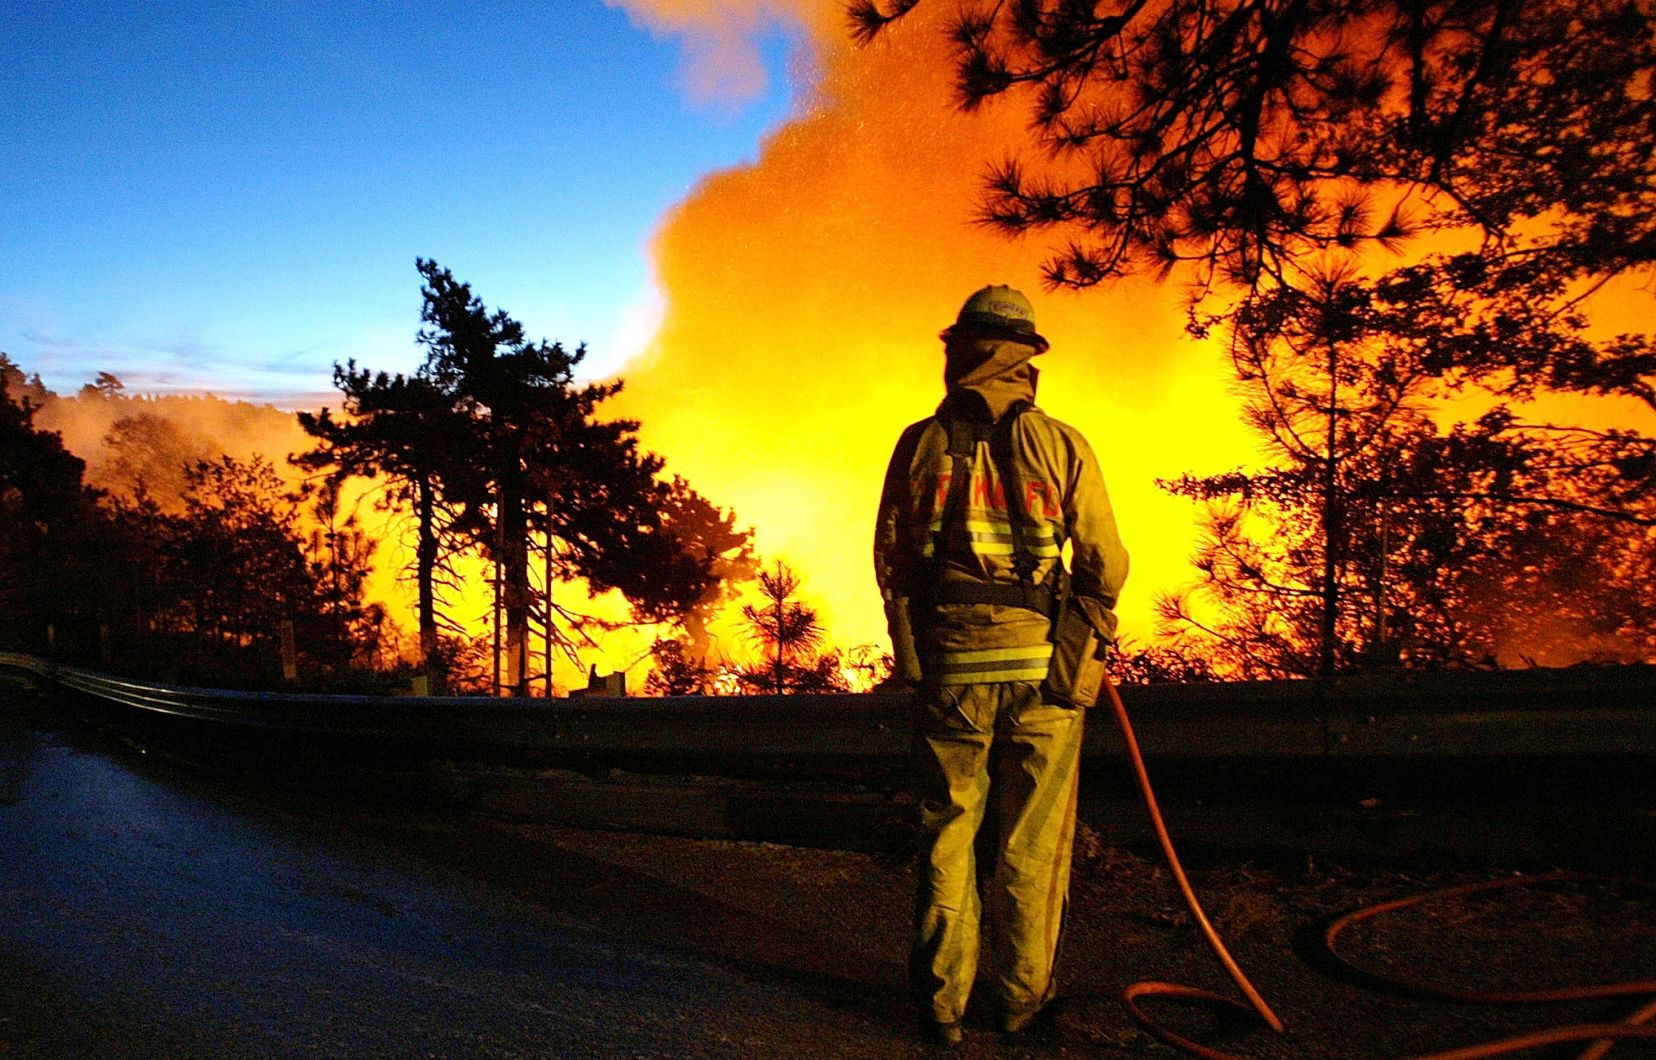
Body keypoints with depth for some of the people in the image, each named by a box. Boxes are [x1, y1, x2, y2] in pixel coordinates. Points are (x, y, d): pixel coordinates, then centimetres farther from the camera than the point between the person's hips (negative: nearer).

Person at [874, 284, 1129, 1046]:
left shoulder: (921, 443, 1)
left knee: (946, 834, 11)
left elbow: (890, 560, 6)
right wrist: (1094, 636, 19)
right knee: (1032, 842, 10)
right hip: (1042, 666, -1)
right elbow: (1105, 562, -1)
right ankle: (1021, 999, 19)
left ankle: (941, 1005, 17)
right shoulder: (1060, 444, -2)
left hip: (947, 666, 1)